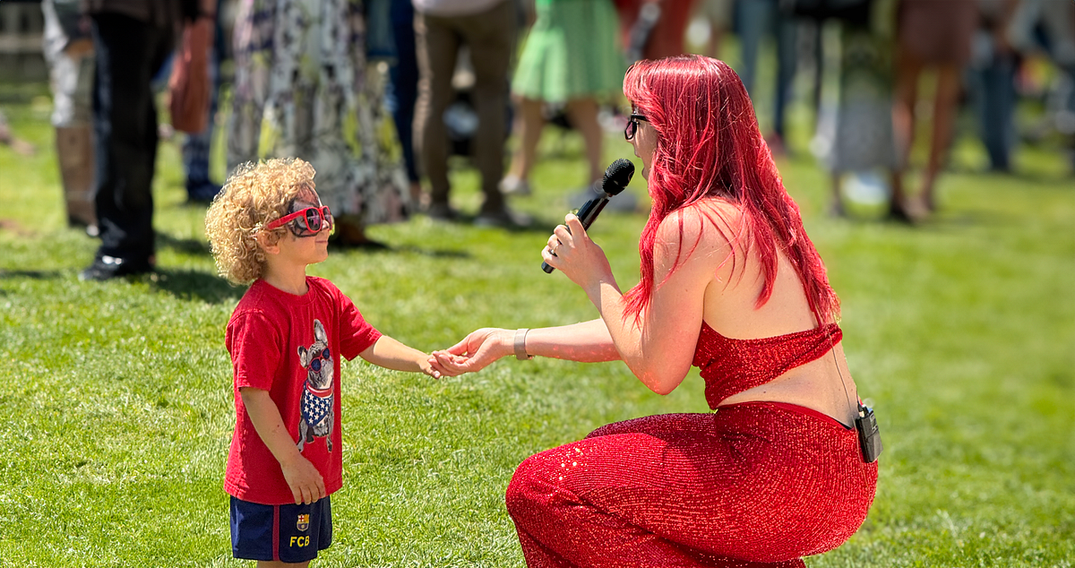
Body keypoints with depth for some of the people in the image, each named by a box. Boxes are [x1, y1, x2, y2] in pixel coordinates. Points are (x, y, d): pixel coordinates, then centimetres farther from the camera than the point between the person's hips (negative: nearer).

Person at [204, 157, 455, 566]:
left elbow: (370, 344, 6)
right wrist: (290, 463, -20)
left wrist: (420, 361, -13)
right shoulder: (258, 315, -22)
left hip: (313, 469, 9)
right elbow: (254, 395, -22)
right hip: (272, 481, -9)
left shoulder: (326, 298, 7)